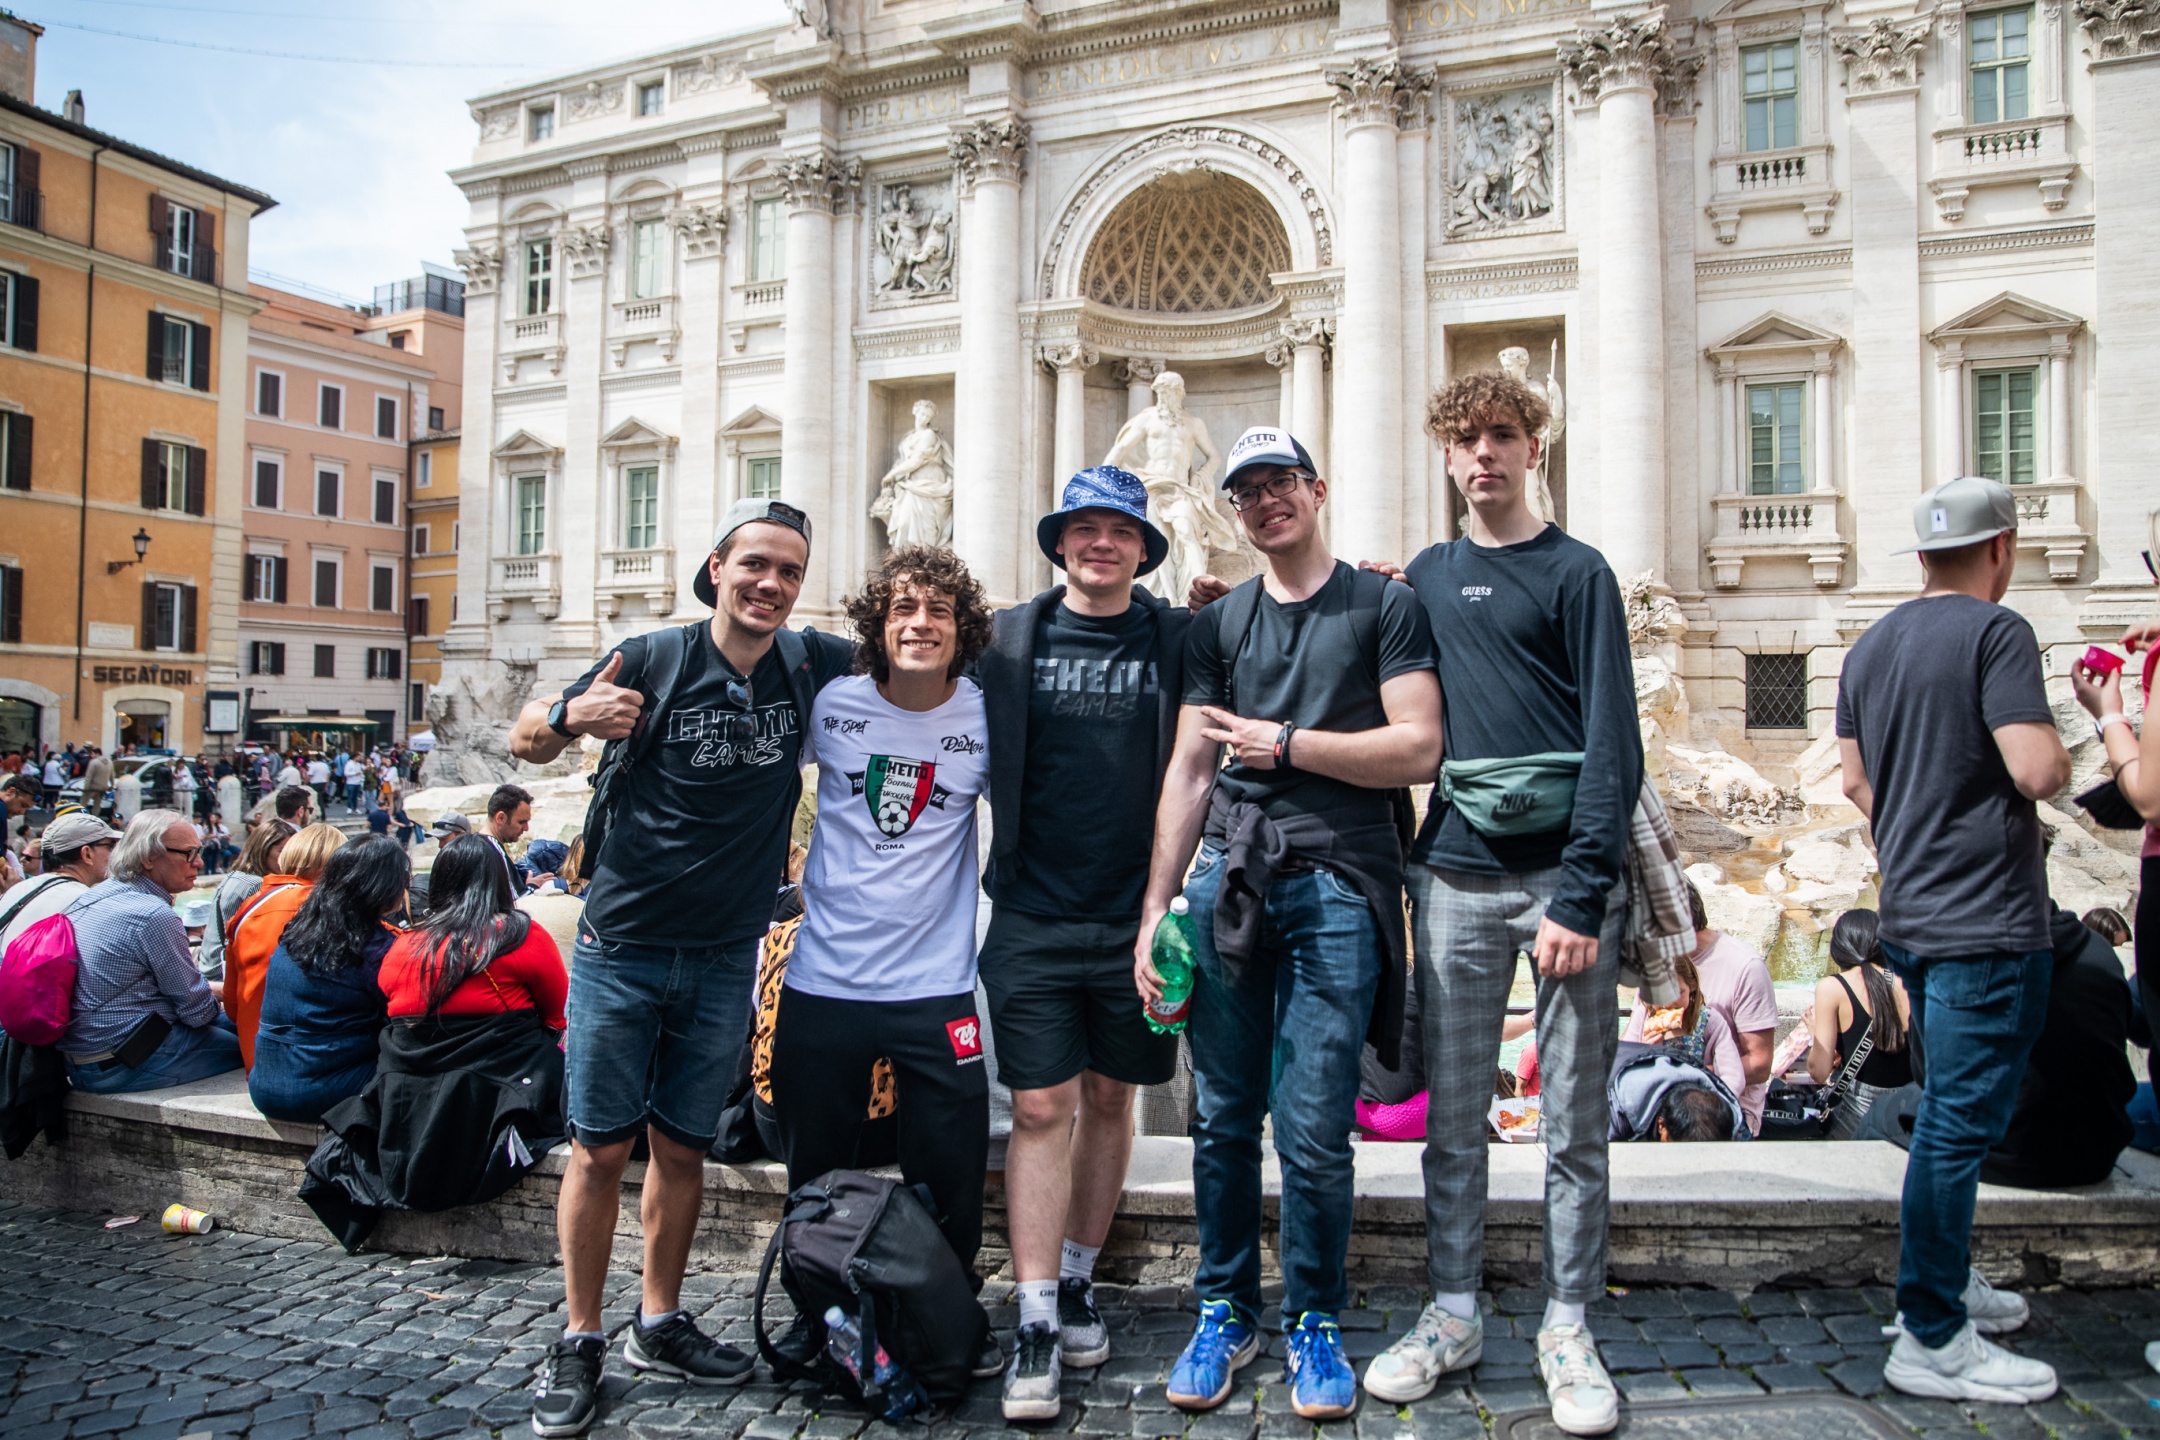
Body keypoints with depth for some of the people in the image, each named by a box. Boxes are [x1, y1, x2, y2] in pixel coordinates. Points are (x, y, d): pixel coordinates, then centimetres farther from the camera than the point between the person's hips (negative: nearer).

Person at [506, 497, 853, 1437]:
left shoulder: (810, 664, 0)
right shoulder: (655, 660, -9)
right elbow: (525, 743, -2)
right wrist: (571, 716, -23)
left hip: (725, 959, 3)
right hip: (622, 947, -2)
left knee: (683, 1147, 13)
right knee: (601, 1148, 3)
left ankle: (658, 1326, 30)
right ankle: (579, 1342, 21)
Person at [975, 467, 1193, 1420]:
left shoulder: (1179, 639, 3)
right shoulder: (1009, 639, 4)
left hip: (1136, 916, 1)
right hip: (1033, 916, -1)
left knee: (1109, 1100, 12)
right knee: (1041, 1109, -1)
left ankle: (1077, 1279, 30)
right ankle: (1036, 1325, 7)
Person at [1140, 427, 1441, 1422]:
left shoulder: (1383, 606, 7)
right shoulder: (1217, 624, 16)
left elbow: (1418, 748, -3)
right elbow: (1189, 771, 12)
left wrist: (1283, 744, -5)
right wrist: (1153, 907, 6)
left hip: (1336, 885, -3)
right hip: (1226, 880, 3)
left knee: (1314, 1132, -2)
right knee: (1223, 1117, 7)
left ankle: (1315, 1324, 18)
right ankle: (1224, 1313, 24)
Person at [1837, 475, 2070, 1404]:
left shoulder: (1870, 646, 11)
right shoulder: (1995, 631, -12)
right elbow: (2036, 770, -21)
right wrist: (2064, 755, 0)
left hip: (1909, 917, 8)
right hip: (1987, 922, -8)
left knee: (1951, 1111, 21)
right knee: (1959, 1125, -3)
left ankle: (1945, 1282, 34)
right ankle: (1932, 1342, 4)